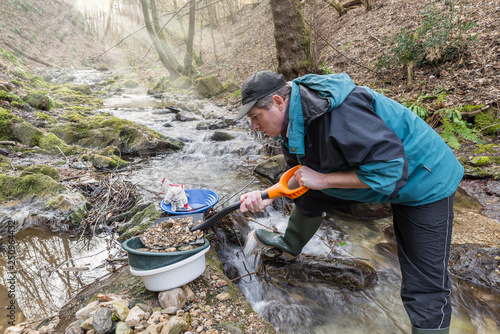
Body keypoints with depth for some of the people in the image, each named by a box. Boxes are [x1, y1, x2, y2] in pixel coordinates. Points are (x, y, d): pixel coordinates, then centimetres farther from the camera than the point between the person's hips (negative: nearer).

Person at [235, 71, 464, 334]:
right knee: (310, 197, 13)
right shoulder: (291, 119, -5)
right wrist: (267, 196, -11)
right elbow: (300, 172, 4)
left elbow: (390, 167, -35)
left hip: (423, 180, -7)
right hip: (375, 167, 8)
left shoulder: (338, 113, -36)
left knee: (425, 290, -5)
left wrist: (322, 179, -30)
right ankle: (290, 245, 40)